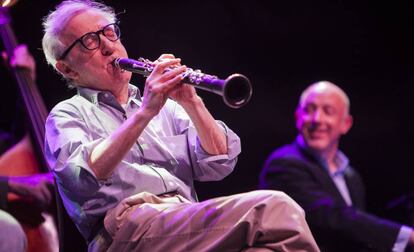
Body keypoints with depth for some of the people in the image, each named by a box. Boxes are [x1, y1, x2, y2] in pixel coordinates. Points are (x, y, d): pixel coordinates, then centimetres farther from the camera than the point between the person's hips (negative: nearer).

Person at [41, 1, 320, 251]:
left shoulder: (166, 106, 27)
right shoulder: (67, 115, 14)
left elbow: (219, 164, 12)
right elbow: (84, 175, -10)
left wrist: (191, 103, -2)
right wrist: (144, 113, -18)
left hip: (189, 224, 5)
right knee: (274, 208, -28)